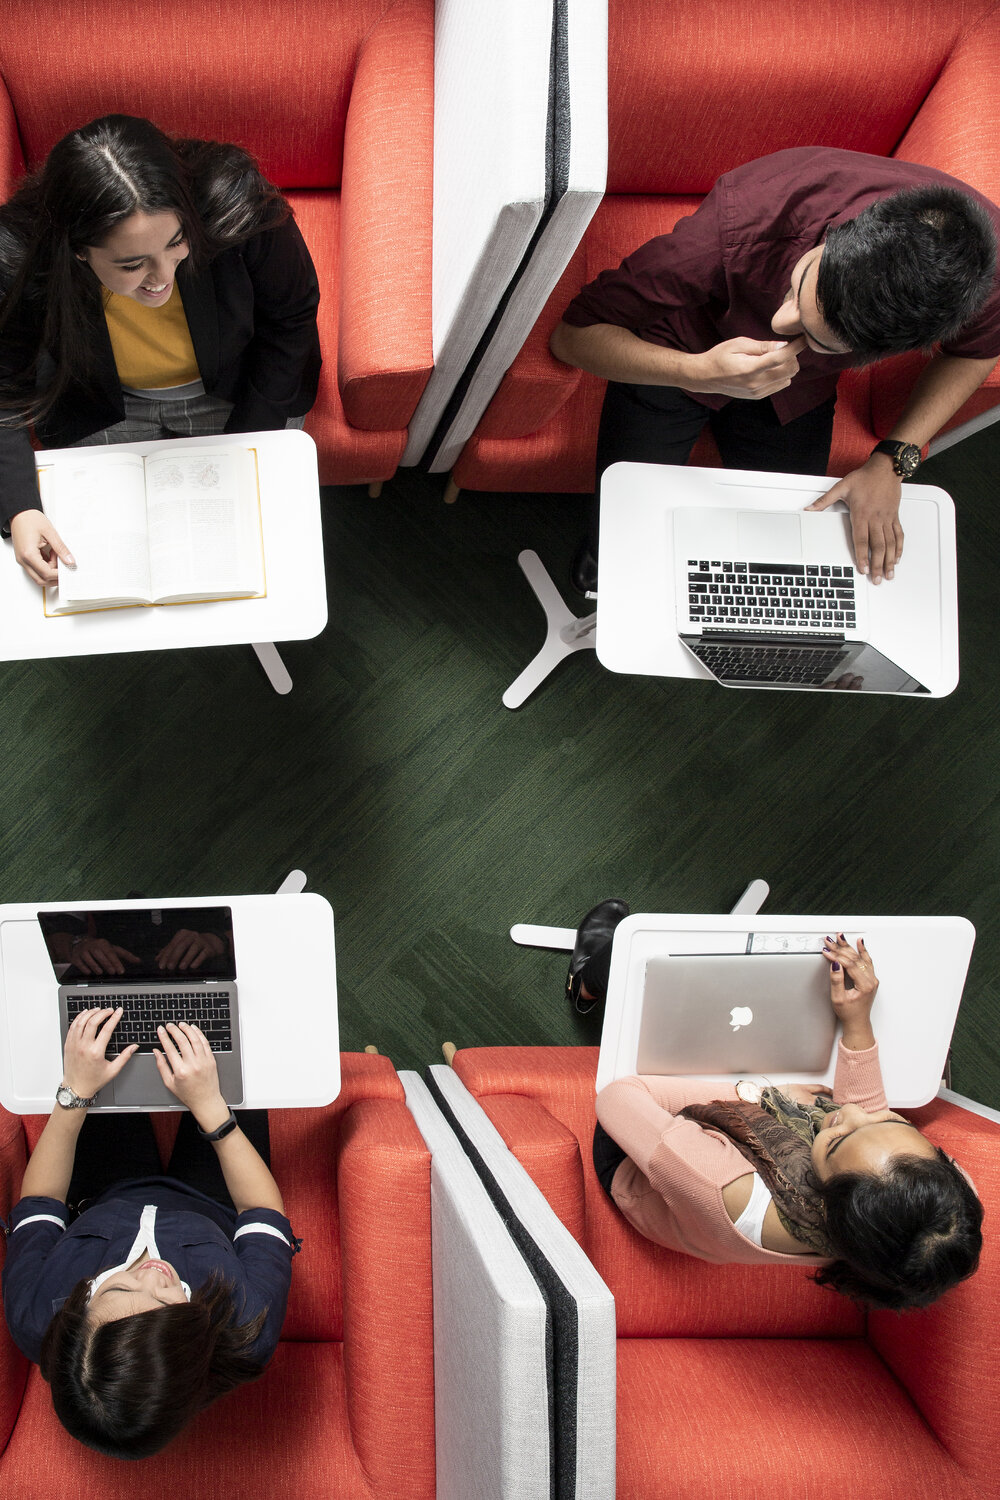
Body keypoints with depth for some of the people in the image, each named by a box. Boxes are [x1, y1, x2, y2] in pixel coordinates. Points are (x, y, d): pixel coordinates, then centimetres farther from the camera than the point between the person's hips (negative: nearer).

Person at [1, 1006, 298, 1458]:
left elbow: (39, 1202, -22)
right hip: (210, 1212, -1)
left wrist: (74, 1093, -25)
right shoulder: (250, 1333, -45)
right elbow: (264, 1210, -25)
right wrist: (208, 1104, -30)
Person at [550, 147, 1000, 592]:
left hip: (799, 390, 3)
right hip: (674, 363, -2)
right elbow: (572, 336, -35)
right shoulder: (742, 223, -43)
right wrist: (702, 372, -51)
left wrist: (891, 461, -22)